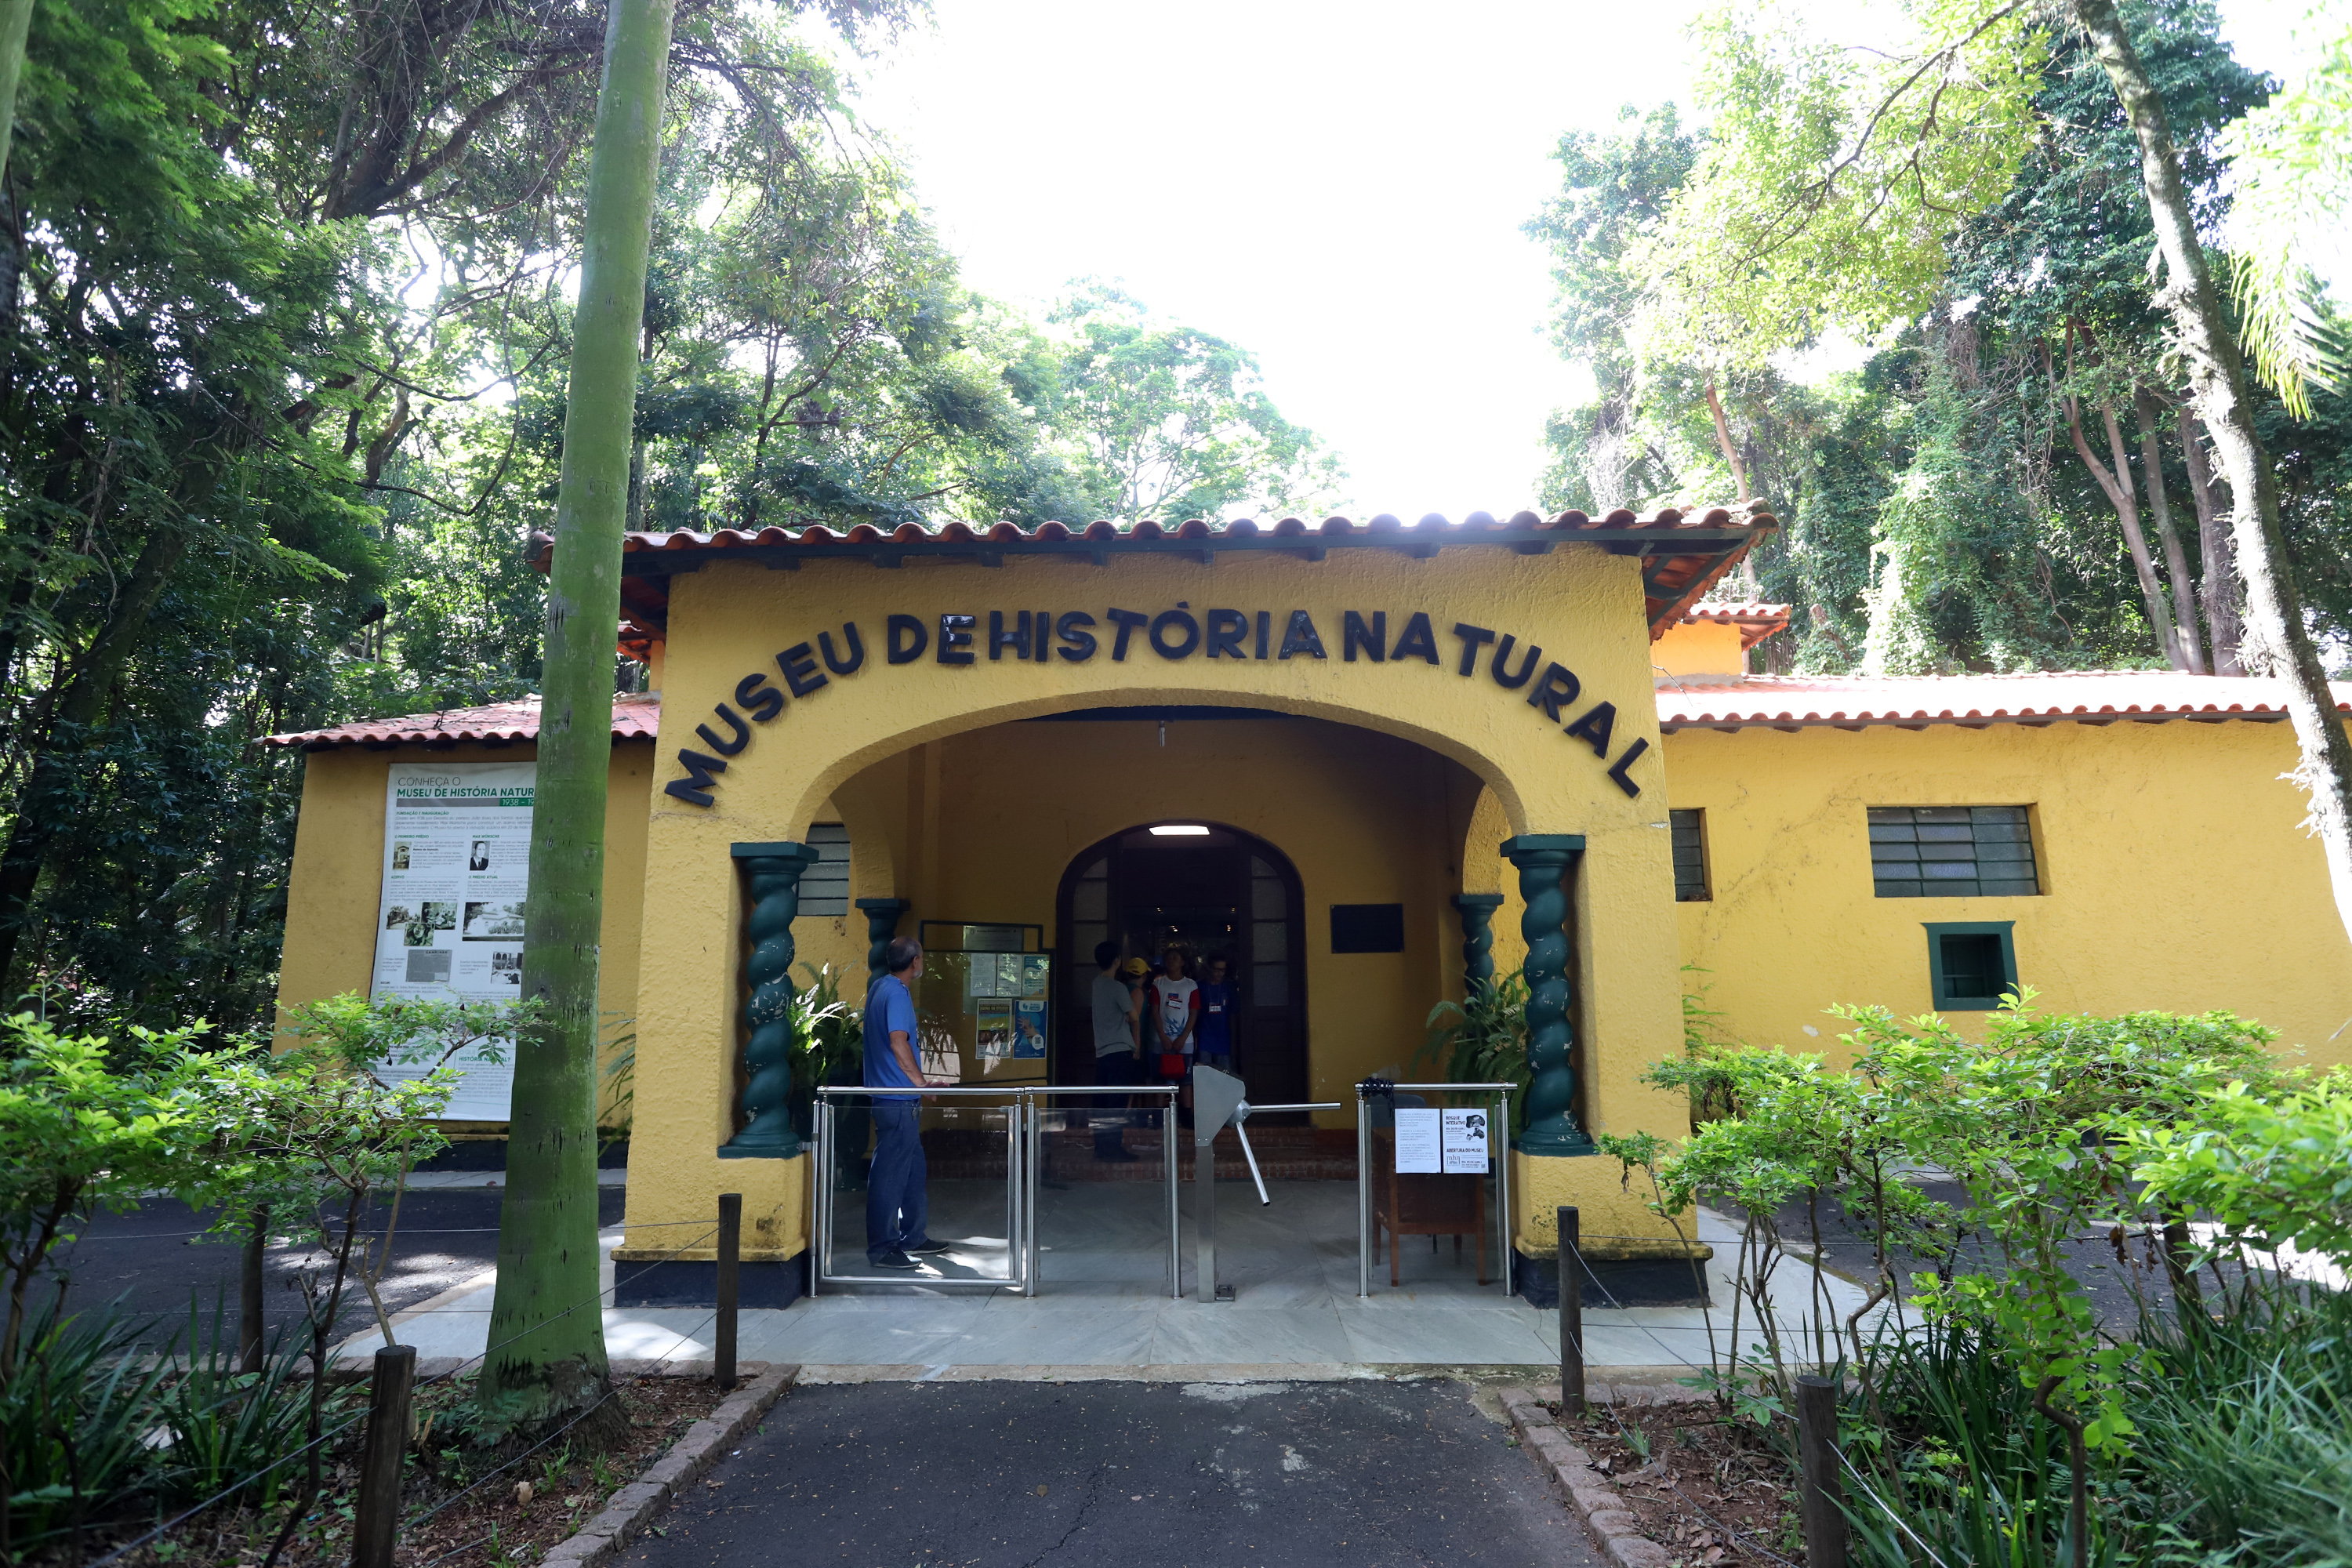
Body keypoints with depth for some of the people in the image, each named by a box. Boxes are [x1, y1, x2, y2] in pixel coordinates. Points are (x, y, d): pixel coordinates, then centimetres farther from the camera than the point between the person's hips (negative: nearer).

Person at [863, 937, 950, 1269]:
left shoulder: (880, 985, 12)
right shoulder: (896, 993, -17)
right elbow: (898, 1042, -26)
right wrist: (922, 1083, -22)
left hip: (893, 1098, 11)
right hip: (898, 1100, -11)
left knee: (912, 1167, 18)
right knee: (890, 1173, -4)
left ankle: (912, 1237, 29)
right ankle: (882, 1248, 2)